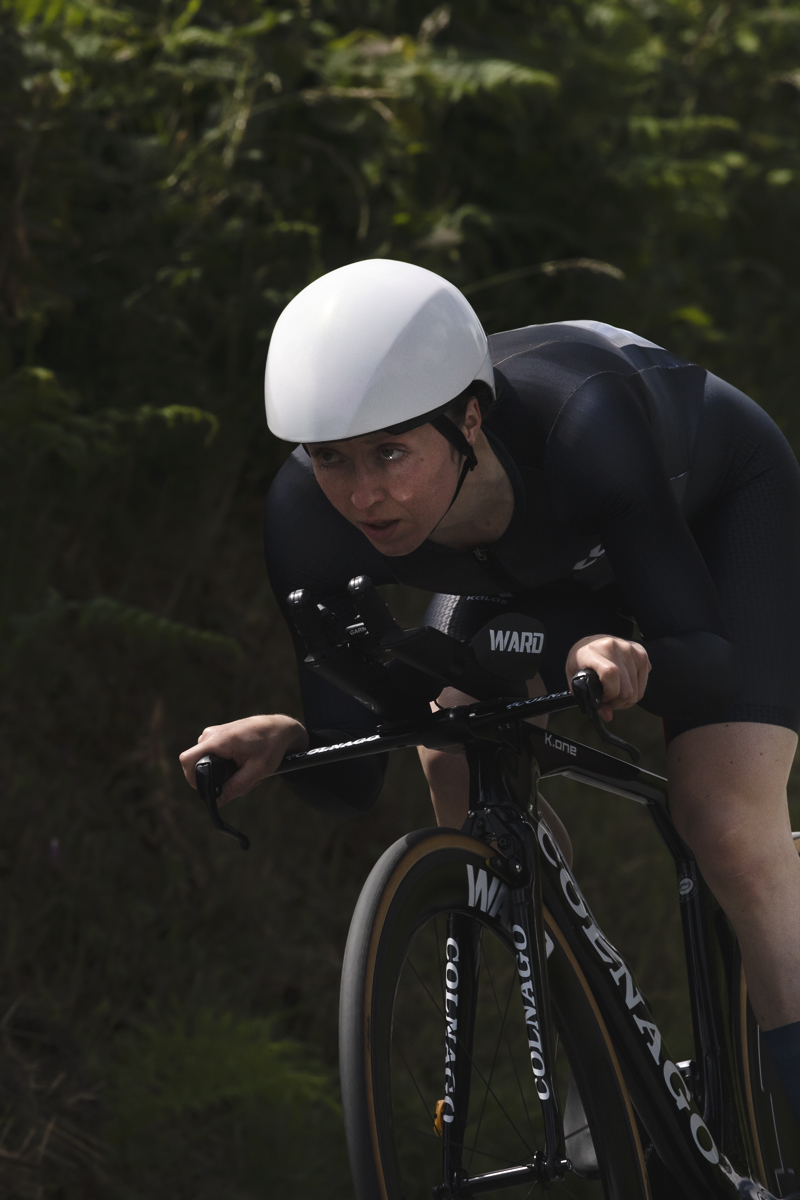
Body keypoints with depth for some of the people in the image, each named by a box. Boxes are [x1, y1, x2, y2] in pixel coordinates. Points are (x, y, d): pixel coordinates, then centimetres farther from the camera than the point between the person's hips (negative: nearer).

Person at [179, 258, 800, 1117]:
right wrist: (291, 745, -48)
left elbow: (711, 658, -40)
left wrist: (623, 660, -62)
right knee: (454, 767, -15)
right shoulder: (307, 517, -33)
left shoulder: (576, 427, -45)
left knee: (727, 824, -20)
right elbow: (352, 779, -26)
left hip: (716, 505, -4)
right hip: (543, 559, 4)